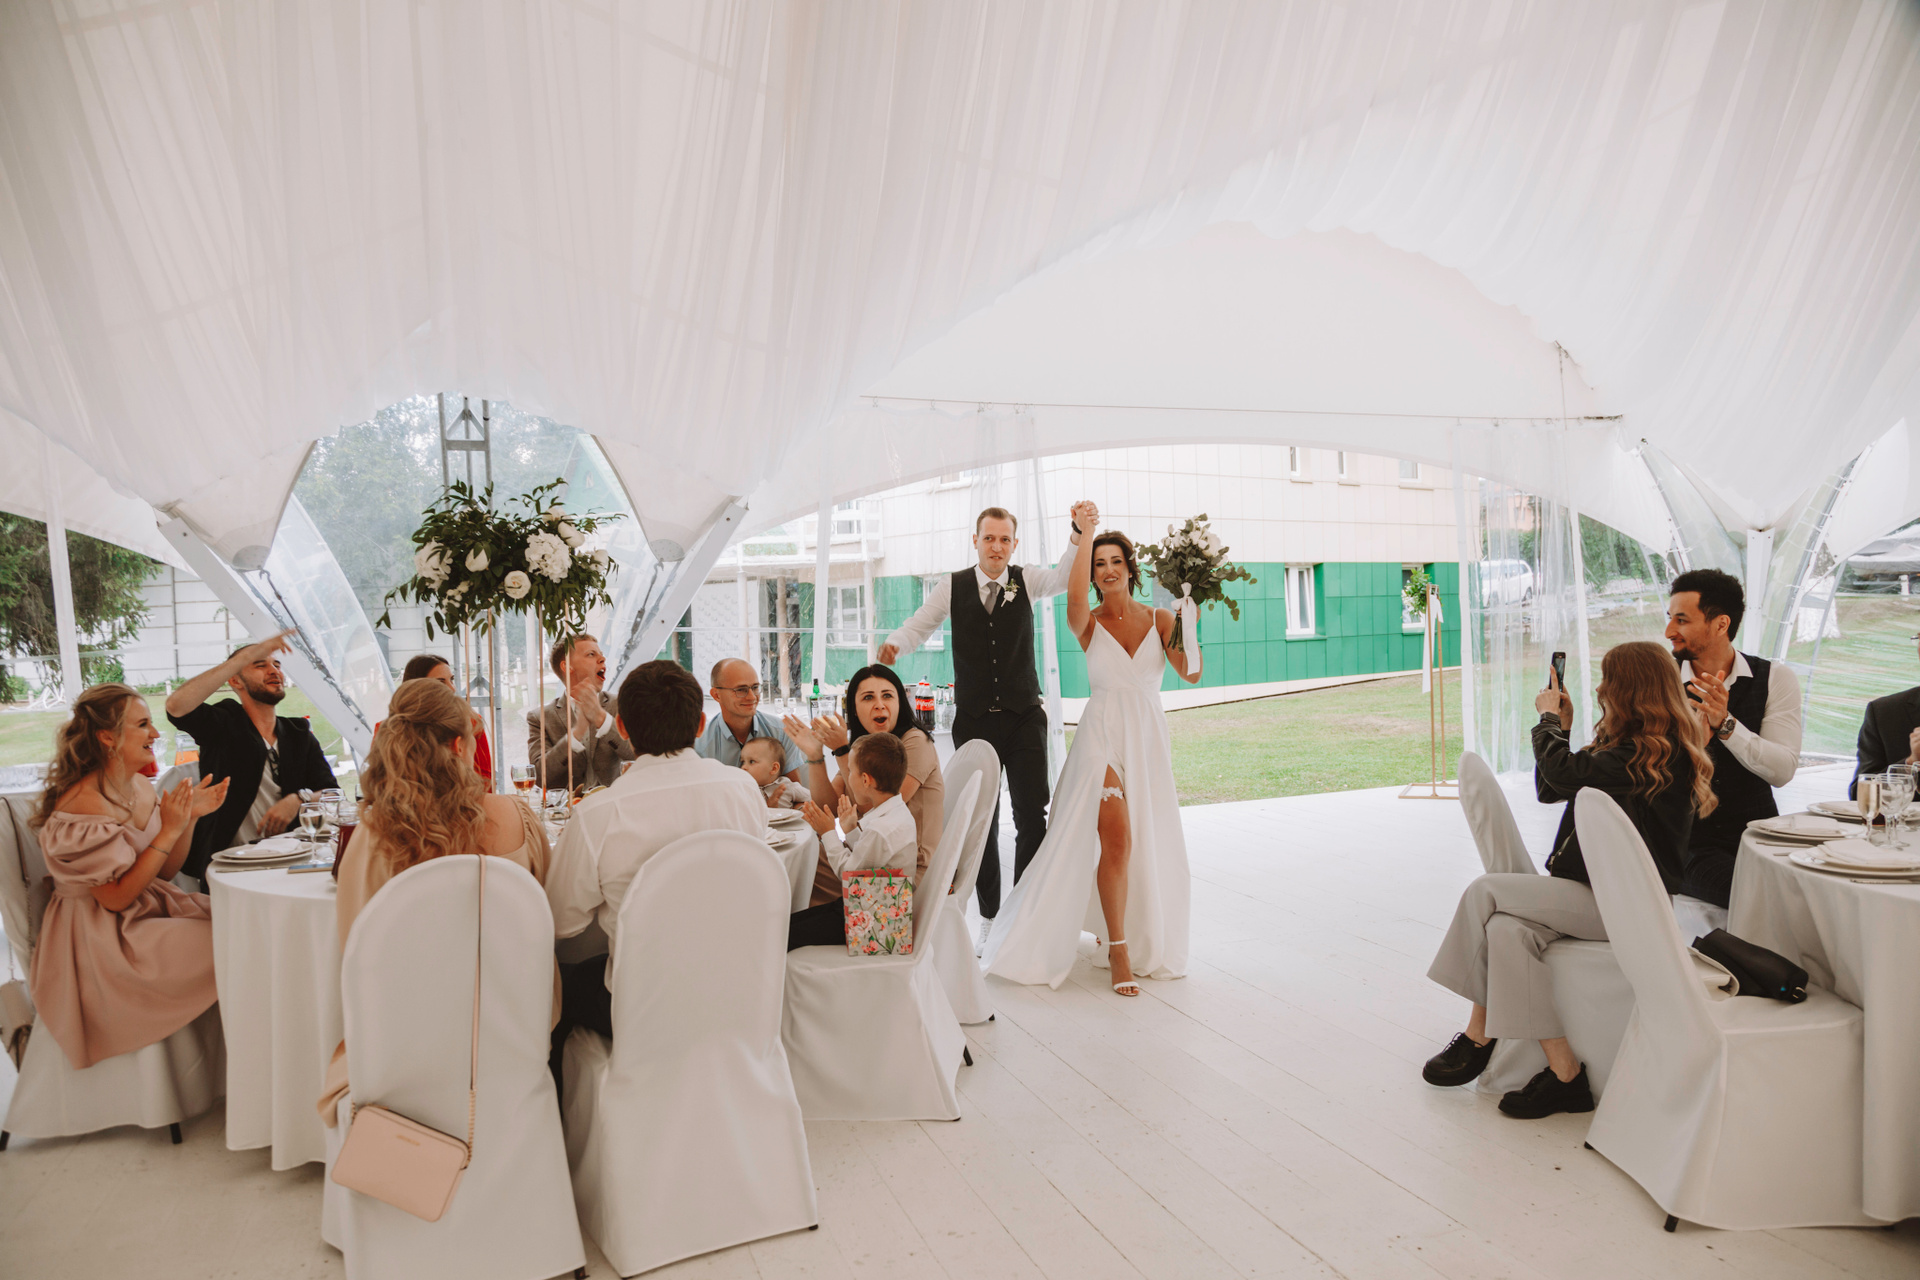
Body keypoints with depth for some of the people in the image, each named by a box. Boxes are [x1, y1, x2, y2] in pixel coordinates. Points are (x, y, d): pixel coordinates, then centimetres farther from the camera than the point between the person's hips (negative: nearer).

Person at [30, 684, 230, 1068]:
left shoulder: (141, 787, 5)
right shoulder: (84, 805, -20)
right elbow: (117, 897, -20)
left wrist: (189, 817, -3)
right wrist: (169, 831, -22)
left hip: (152, 907, 8)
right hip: (102, 940, -8)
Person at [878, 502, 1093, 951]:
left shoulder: (1027, 579, 1)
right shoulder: (953, 586, 3)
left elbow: (1067, 578, -16)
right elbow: (918, 626, 1)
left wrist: (1081, 534, -36)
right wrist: (893, 645, -22)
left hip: (1024, 717, 0)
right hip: (974, 720, 1)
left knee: (1032, 817, -4)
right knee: (980, 821, 7)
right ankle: (989, 916, 20)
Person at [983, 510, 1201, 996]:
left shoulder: (1159, 619, 4)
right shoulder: (1089, 624, -1)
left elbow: (1191, 673, -7)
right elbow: (1075, 598, -26)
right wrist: (1084, 533, -29)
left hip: (1149, 737, 3)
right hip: (1103, 734, -3)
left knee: (1150, 844, 12)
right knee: (1115, 838, -14)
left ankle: (1143, 936, 36)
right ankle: (1119, 952, -3)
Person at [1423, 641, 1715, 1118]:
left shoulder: (1659, 754, -15)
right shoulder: (1628, 747, 16)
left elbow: (1565, 773, -22)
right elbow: (1548, 789, 20)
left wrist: (1548, 718, -5)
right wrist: (1560, 726, 12)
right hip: (1604, 892, 9)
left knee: (1484, 893, -18)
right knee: (1508, 930, -18)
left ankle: (1478, 1037, -5)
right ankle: (1563, 1072, -11)